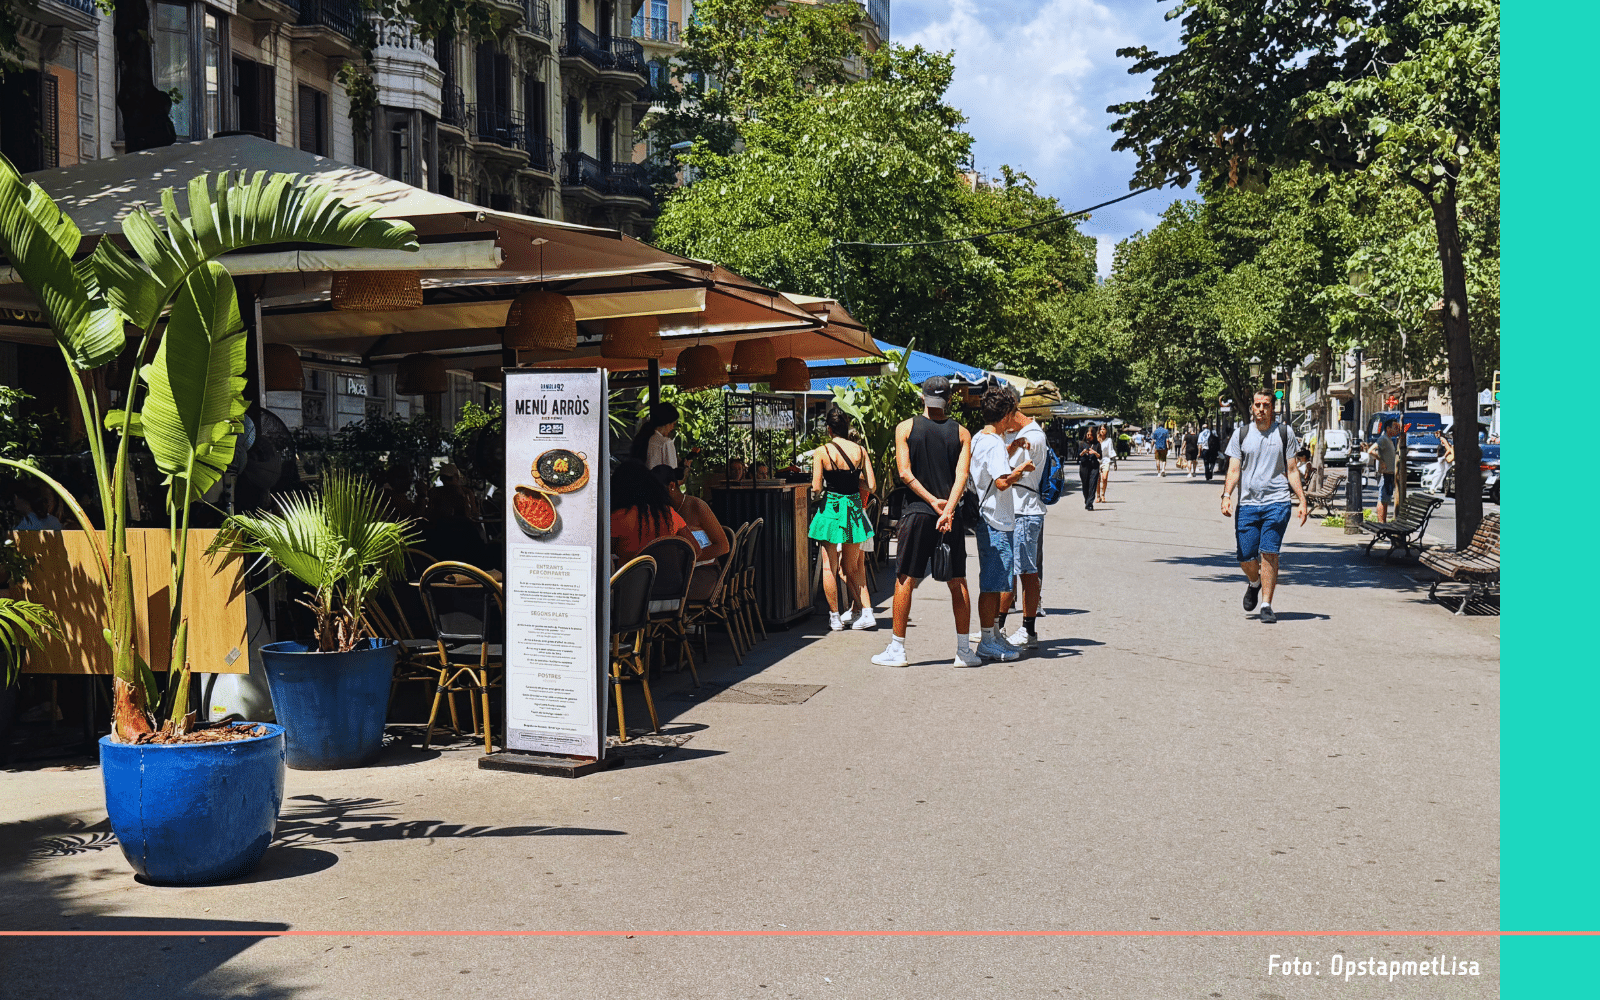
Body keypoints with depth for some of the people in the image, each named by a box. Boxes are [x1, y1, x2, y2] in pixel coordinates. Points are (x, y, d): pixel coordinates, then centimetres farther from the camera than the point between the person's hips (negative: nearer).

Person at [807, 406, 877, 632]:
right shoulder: (860, 450, 0)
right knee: (852, 569, 14)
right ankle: (866, 611, 5)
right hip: (854, 509, 3)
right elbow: (872, 486, -1)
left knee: (829, 567, 8)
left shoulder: (822, 451, -9)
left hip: (830, 509, -3)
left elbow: (816, 488, -12)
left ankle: (834, 617, 11)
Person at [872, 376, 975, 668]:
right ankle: (964, 651, 10)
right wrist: (948, 509, -15)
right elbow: (961, 475, -8)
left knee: (905, 580, 5)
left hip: (917, 512, -1)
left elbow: (905, 472, -7)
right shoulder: (962, 433, 5)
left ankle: (897, 649, 7)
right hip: (952, 514, 2)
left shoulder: (905, 428, 2)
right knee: (958, 582, 8)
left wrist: (932, 501, -7)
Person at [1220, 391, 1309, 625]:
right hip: (1248, 503, 1)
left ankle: (1266, 604, -2)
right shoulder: (1241, 434, 8)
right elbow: (1234, 469, 4)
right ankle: (1254, 583, 33)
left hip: (1277, 502, -1)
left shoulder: (1284, 433, 8)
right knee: (1246, 557, -1)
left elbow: (1292, 469, 11)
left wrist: (1302, 499, 4)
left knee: (1269, 553, -11)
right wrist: (1227, 495, -12)